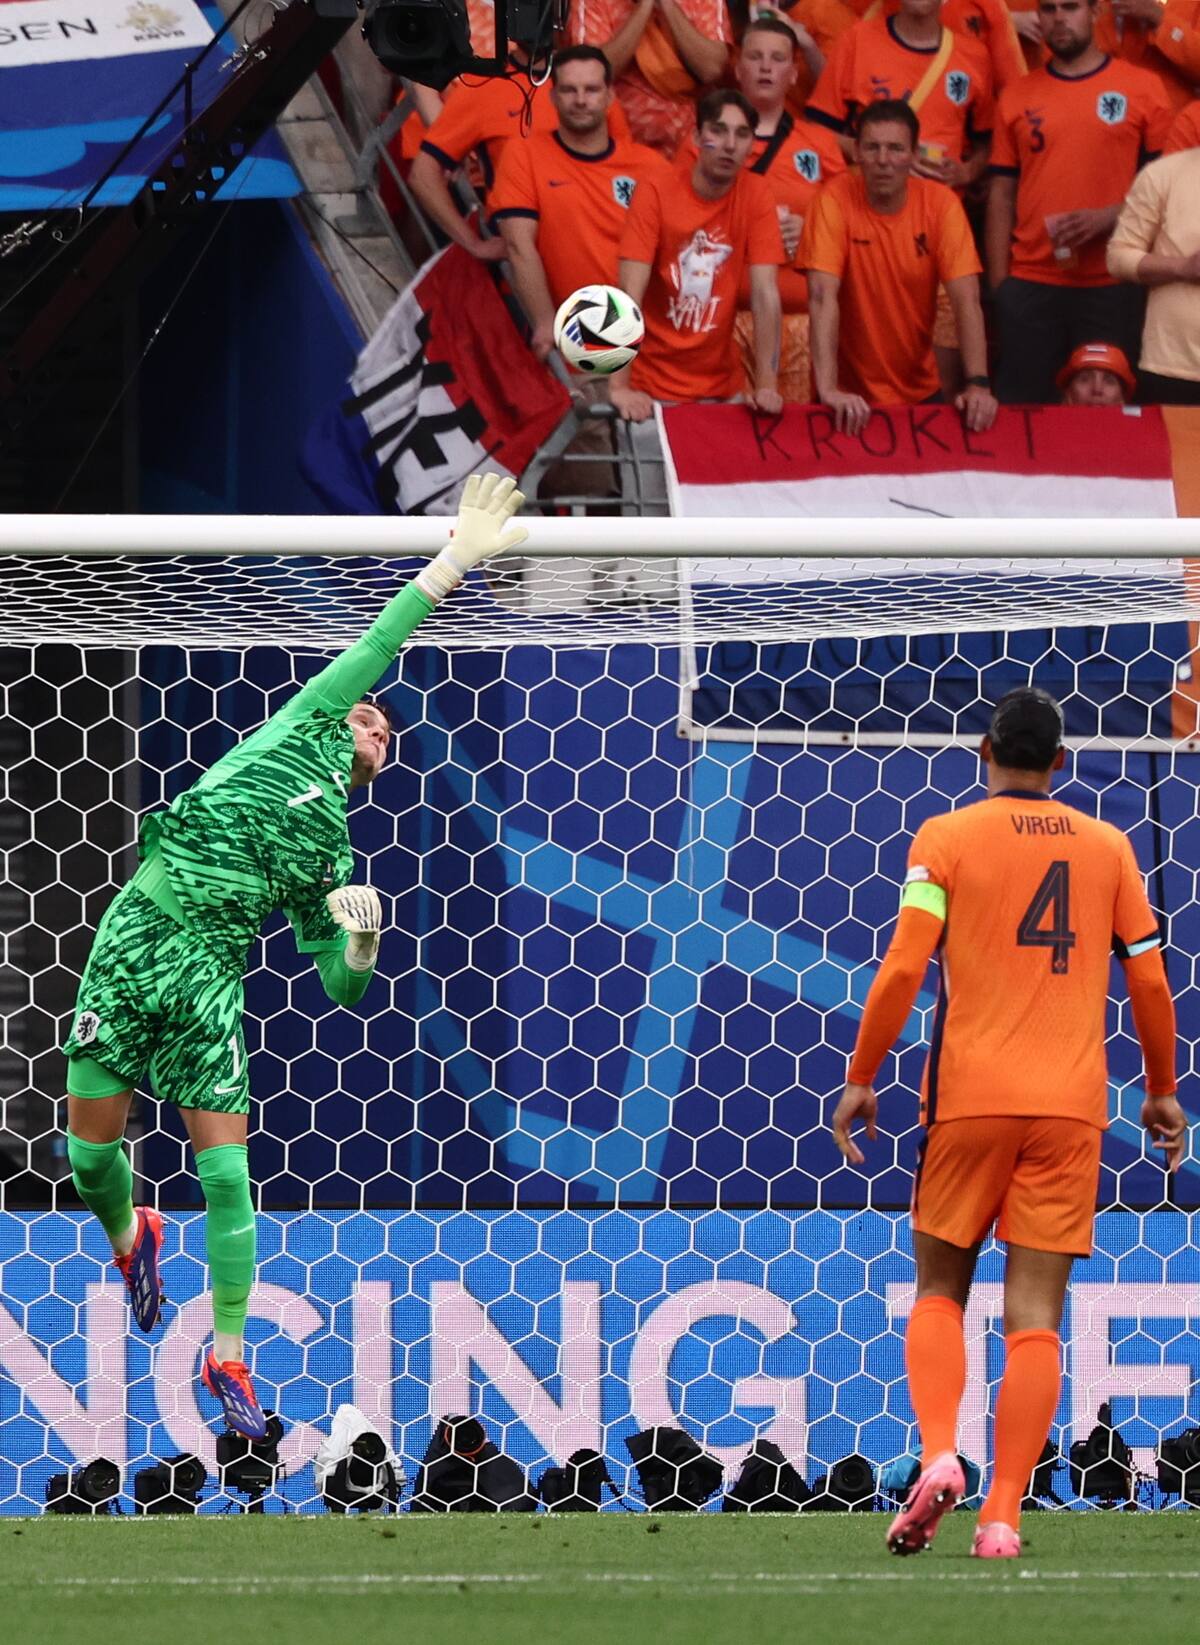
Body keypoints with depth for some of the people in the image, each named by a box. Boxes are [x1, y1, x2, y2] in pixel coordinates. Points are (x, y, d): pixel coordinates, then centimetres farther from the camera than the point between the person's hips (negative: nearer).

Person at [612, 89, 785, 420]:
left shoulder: (756, 196, -4)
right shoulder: (656, 191, -12)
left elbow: (765, 296, -8)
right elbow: (629, 292, -19)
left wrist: (766, 385, -17)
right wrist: (620, 387, -27)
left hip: (721, 387, 3)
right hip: (652, 388, -3)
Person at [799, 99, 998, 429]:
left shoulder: (941, 203, -8)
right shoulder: (836, 200, -14)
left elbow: (966, 299, -13)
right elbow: (823, 294, -21)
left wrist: (978, 384, -25)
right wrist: (827, 388, -31)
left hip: (919, 391, 3)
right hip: (851, 394, -3)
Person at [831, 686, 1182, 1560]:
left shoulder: (947, 838, 0)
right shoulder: (1108, 848, 7)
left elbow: (903, 968, -7)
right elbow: (1150, 980, 9)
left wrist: (861, 1078, 1)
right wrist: (1163, 1090, 21)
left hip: (970, 1096, -1)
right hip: (1071, 1107, 1)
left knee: (939, 1291, 12)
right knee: (1035, 1315, 0)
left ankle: (938, 1455, -11)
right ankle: (1004, 1514, -8)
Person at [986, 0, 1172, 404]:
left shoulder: (1141, 88, 3)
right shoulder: (1017, 98, 10)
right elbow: (1002, 195, 10)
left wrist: (1107, 218, -14)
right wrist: (998, 284, 2)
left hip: (1112, 289, -2)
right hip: (1029, 286, 2)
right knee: (1022, 409, 0)